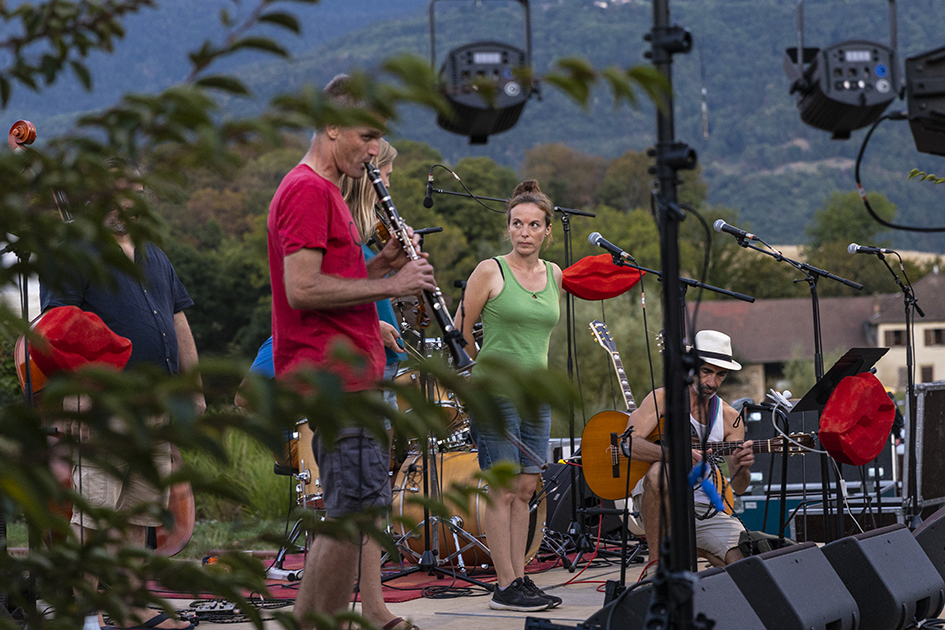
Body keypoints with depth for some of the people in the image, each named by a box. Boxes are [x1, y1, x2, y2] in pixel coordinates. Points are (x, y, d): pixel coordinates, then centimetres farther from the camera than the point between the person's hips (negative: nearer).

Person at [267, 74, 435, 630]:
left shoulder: (325, 192, 21)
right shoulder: (307, 191, -11)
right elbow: (301, 288, -21)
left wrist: (380, 266, 8)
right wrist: (389, 285, -17)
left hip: (349, 374, 11)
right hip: (331, 377, -11)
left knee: (349, 517, 13)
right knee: (354, 513, -11)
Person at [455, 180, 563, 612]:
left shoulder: (555, 277, 10)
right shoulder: (490, 272, -7)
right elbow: (460, 332, 0)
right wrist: (487, 369, 7)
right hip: (495, 393, -6)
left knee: (525, 489, 7)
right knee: (503, 491, -6)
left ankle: (520, 580, 12)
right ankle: (506, 588, -3)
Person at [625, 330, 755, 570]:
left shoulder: (730, 419, 7)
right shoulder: (663, 399, -2)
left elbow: (738, 487, 2)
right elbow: (628, 443, -19)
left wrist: (742, 468, -23)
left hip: (705, 508, 4)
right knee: (661, 471, -38)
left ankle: (693, 549, 16)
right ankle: (655, 563, -23)